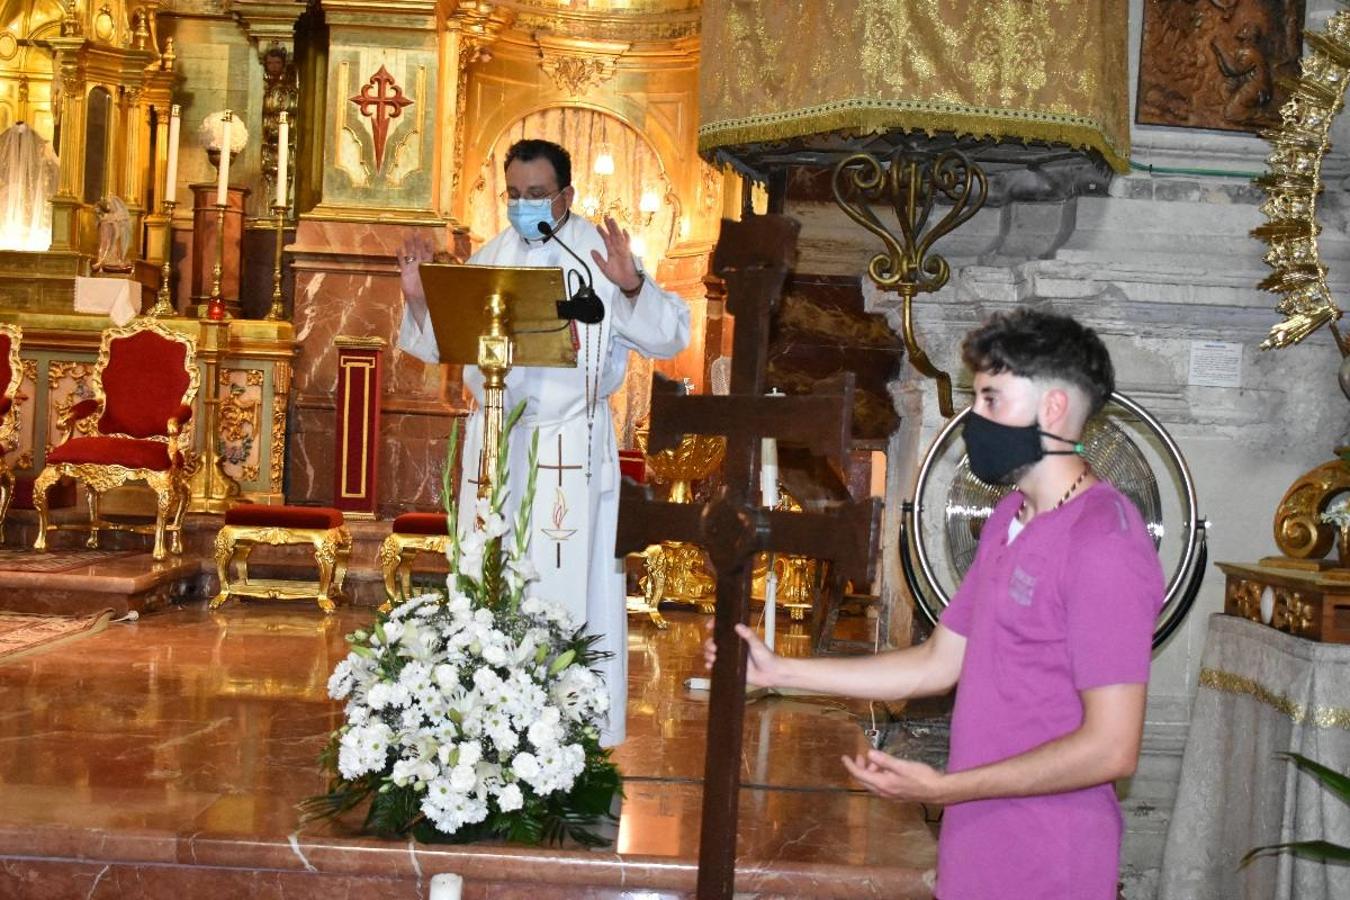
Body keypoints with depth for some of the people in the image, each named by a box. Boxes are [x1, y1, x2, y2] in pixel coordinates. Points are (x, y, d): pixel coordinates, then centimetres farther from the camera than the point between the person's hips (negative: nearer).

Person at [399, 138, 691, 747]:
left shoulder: (601, 254, -3)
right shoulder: (490, 259, 11)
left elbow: (669, 336, -9)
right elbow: (445, 344, 15)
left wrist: (632, 286, -26)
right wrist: (418, 298, -2)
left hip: (570, 450, -4)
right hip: (493, 443, 5)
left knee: (567, 588, -1)